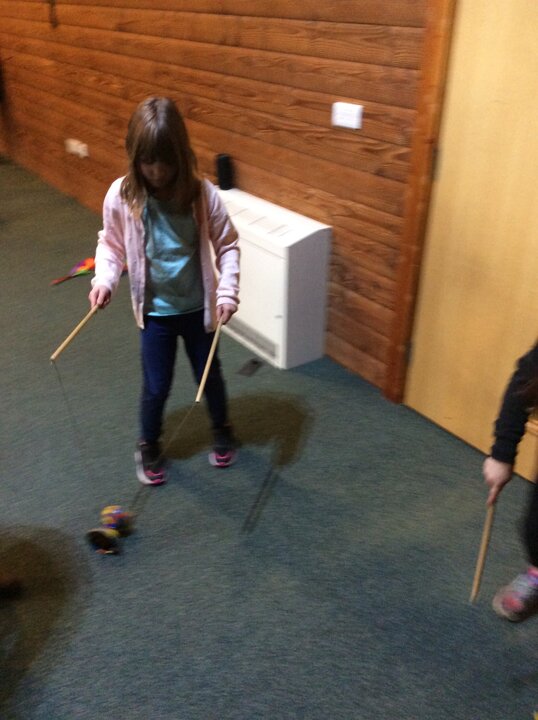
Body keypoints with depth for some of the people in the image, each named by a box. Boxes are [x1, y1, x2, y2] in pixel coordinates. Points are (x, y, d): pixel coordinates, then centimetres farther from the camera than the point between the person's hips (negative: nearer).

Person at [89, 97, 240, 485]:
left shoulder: (203, 194, -16)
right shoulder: (121, 196, -14)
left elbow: (227, 245, -8)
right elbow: (111, 245, 0)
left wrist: (227, 292, -17)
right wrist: (104, 279, -16)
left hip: (198, 307, 0)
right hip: (155, 311, 0)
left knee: (209, 374, 18)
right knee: (156, 386, 10)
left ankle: (222, 430, 46)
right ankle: (149, 446, 38)